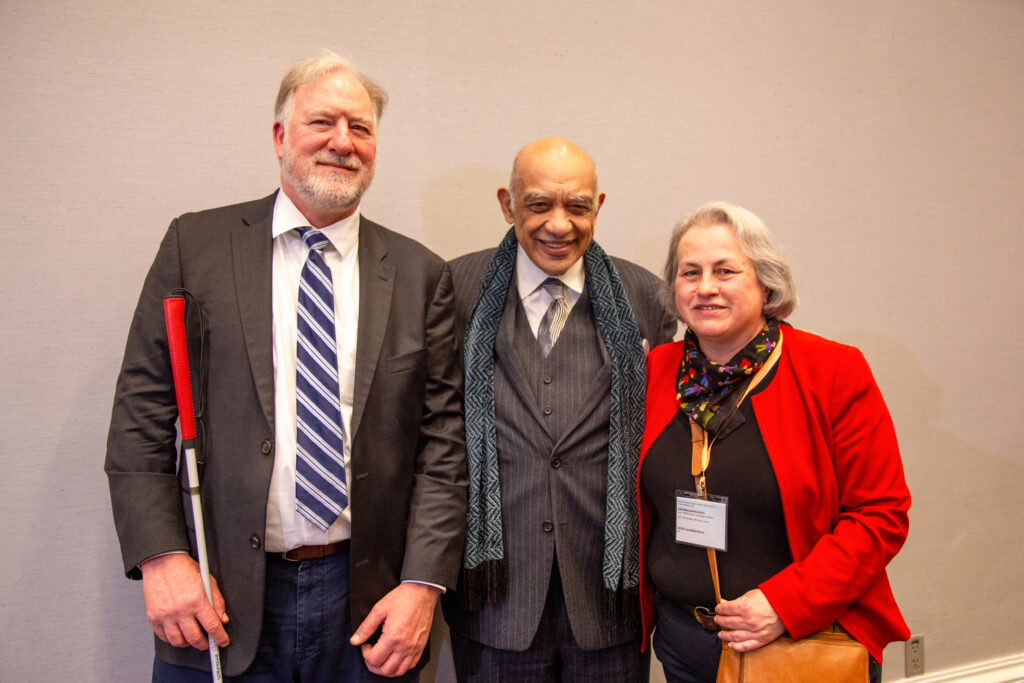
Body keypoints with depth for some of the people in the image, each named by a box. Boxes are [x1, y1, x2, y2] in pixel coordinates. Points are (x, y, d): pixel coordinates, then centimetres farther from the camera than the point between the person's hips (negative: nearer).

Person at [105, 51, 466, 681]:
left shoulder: (420, 274, 1)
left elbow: (442, 442, -1)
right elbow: (142, 412, 0)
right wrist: (160, 555, -9)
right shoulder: (196, 244, 0)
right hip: (221, 596, 0)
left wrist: (423, 583, -8)